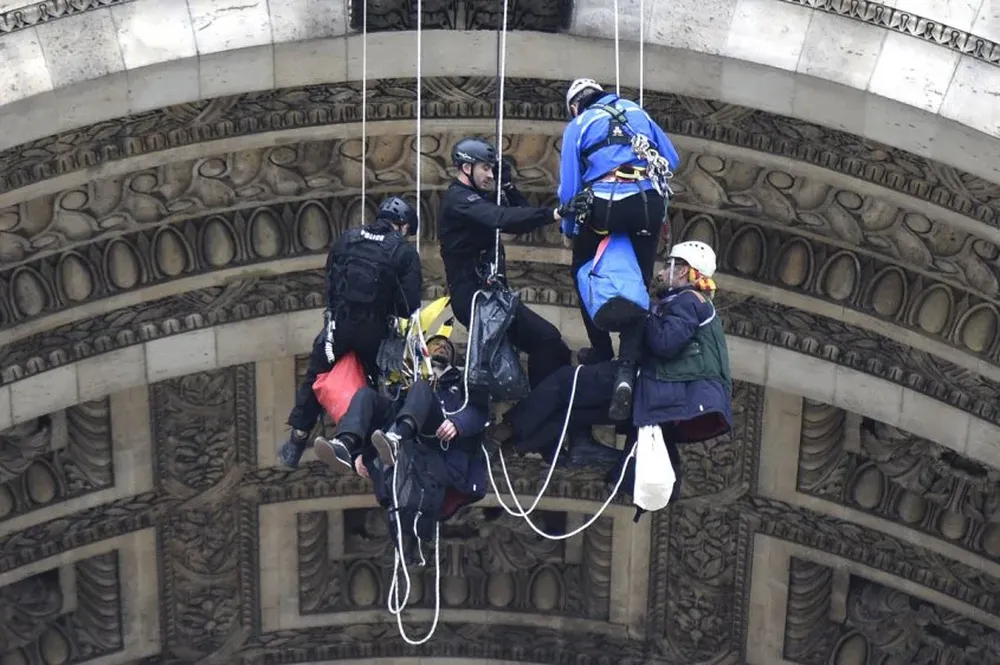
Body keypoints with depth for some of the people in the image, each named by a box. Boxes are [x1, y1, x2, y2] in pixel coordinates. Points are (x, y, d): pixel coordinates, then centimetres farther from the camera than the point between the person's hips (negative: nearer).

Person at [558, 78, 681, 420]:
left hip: (604, 207, -3)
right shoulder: (635, 110, 22)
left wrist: (570, 230, 16)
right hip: (649, 202, 3)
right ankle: (627, 368, -6)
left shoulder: (577, 127, 11)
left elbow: (569, 188, 4)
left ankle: (601, 350, 29)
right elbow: (672, 159, 18)